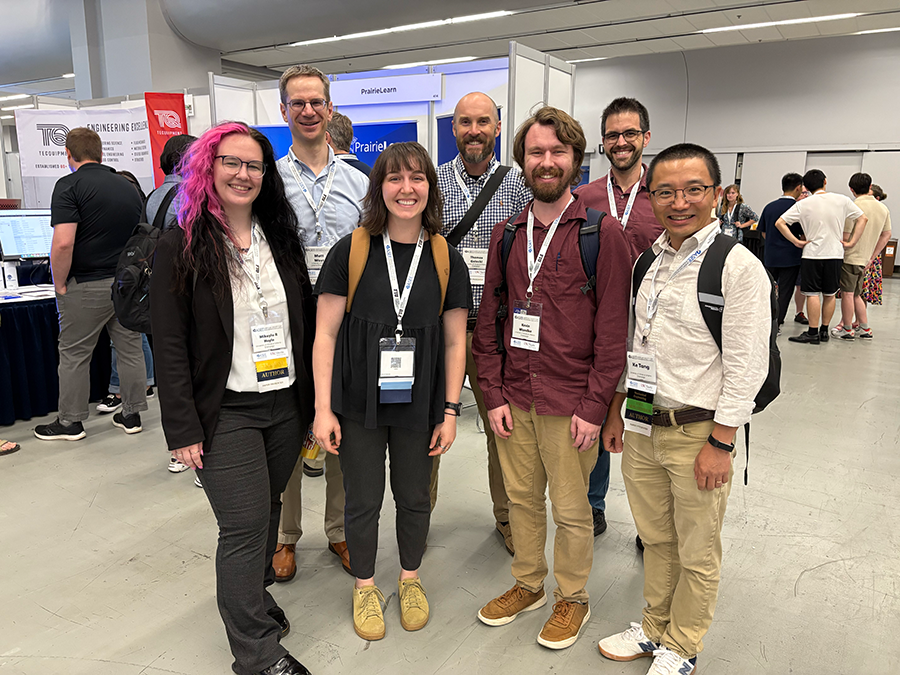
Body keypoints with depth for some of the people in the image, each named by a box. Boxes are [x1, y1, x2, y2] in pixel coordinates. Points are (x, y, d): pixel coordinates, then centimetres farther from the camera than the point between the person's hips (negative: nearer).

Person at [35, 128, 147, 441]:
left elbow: (63, 243, -22)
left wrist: (59, 285, -9)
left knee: (74, 355, 8)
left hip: (87, 286, -6)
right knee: (130, 350, 13)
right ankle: (131, 415, 21)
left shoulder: (70, 186, -11)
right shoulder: (128, 186, 9)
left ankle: (70, 422, 18)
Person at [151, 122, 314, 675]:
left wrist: (311, 399, 9)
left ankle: (253, 596, 41)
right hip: (226, 411, -5)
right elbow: (170, 345, -8)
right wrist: (183, 429, -11)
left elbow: (305, 319, 11)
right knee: (245, 525, -3)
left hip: (286, 405, 5)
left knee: (267, 509, 17)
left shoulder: (281, 238, 7)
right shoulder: (182, 246, -6)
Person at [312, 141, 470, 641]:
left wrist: (450, 412, 0)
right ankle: (365, 587, 36)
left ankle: (410, 578, 41)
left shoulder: (446, 259, -1)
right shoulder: (351, 251, -7)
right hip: (358, 403, -1)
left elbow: (455, 342, 2)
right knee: (363, 500, 11)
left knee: (414, 496, 15)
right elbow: (325, 334, -5)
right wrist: (323, 409, -9)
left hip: (418, 404, 2)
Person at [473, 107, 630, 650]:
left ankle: (572, 597, 33)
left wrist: (594, 407, -12)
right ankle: (529, 584, 39)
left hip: (570, 402, -4)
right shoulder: (506, 235, 7)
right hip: (513, 397, 4)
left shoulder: (604, 234, -7)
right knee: (522, 498, 17)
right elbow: (489, 321, 8)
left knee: (570, 509, 10)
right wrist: (494, 395, 1)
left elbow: (614, 329, -9)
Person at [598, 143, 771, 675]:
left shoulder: (738, 266, -13)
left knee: (697, 554, 13)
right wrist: (617, 411, 14)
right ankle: (654, 628, 41)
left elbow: (746, 367, -15)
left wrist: (720, 444, -15)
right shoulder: (649, 262, 7)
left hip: (699, 432, -5)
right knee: (656, 541, 21)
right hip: (642, 427, 6)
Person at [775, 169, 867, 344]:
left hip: (812, 254, -3)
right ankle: (824, 331, 18)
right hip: (835, 254, 3)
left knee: (812, 294, 0)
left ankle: (813, 333, 0)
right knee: (830, 294, 12)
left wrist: (796, 242, -6)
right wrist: (851, 243, 5)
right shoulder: (842, 200, 2)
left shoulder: (803, 204, -5)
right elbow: (862, 219, 6)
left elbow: (780, 223, -10)